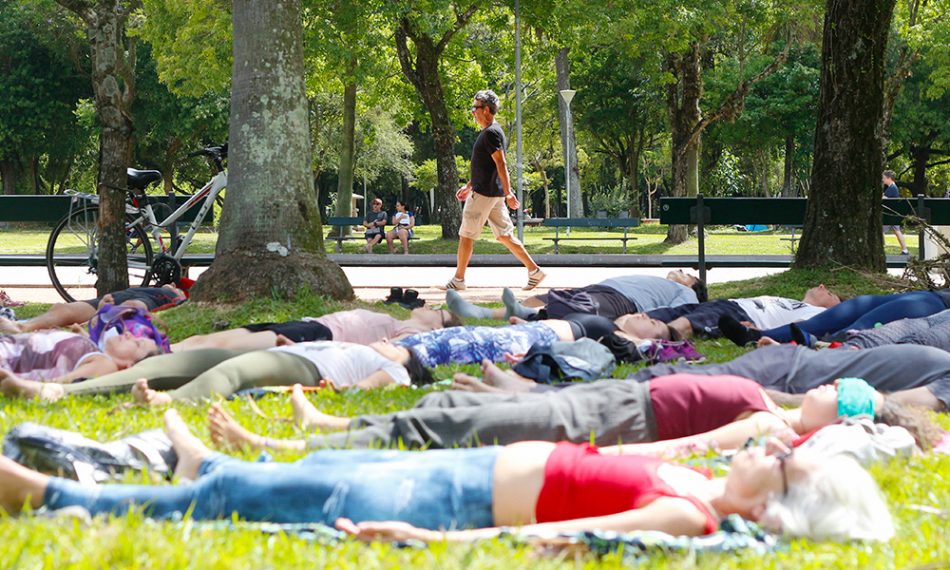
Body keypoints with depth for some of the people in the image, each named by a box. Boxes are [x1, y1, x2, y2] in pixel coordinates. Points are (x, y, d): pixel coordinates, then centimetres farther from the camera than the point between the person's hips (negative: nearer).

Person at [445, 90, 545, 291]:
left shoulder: (491, 133, -15)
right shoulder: (489, 132, 17)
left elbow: (501, 164, -21)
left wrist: (508, 193, -26)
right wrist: (468, 186, 30)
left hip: (484, 193, -10)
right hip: (493, 194, 10)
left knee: (466, 235, -1)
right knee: (504, 235, 9)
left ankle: (458, 280, 5)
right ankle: (534, 271, 5)